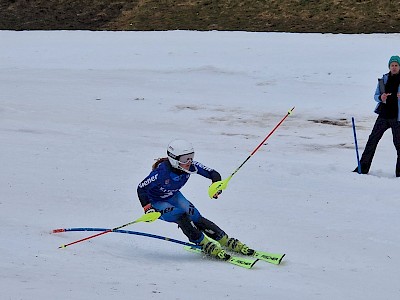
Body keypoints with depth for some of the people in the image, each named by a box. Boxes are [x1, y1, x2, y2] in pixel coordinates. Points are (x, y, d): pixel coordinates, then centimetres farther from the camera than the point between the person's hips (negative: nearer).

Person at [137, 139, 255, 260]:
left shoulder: (191, 166, -21)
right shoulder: (162, 171, -35)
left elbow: (213, 174, -15)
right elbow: (141, 188, -27)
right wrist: (147, 208, -37)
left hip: (174, 197, 4)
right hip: (156, 202, -4)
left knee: (196, 218, -16)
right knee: (181, 216, -30)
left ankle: (226, 241, -8)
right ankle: (206, 245, -23)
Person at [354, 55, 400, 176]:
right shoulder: (383, 79, 9)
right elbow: (376, 96, 11)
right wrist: (381, 97, -12)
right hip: (383, 115, 4)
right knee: (372, 140, 3)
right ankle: (363, 168, 9)